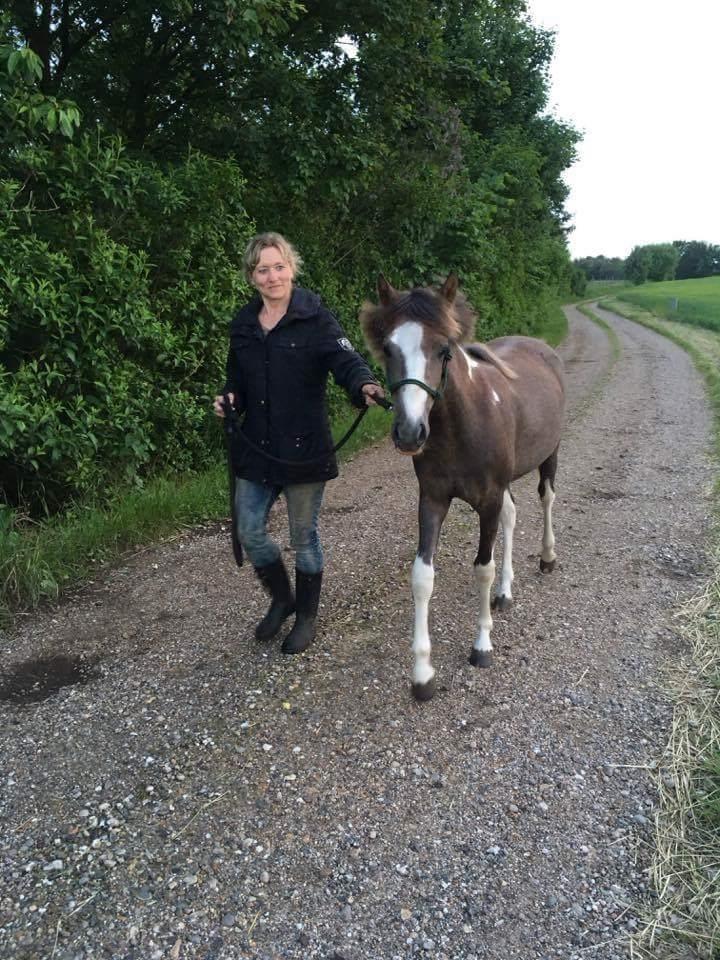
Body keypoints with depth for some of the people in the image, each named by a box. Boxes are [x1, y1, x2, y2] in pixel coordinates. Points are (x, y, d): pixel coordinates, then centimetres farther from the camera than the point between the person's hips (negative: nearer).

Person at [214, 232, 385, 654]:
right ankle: (282, 599, 36)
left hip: (304, 448, -5)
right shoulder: (243, 325, 8)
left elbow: (345, 358, -21)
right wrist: (230, 398, -5)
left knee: (304, 536, 9)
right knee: (250, 532, 9)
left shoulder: (315, 317, -7)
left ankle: (307, 615, 31)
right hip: (256, 448, 5)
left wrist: (365, 385, -42)